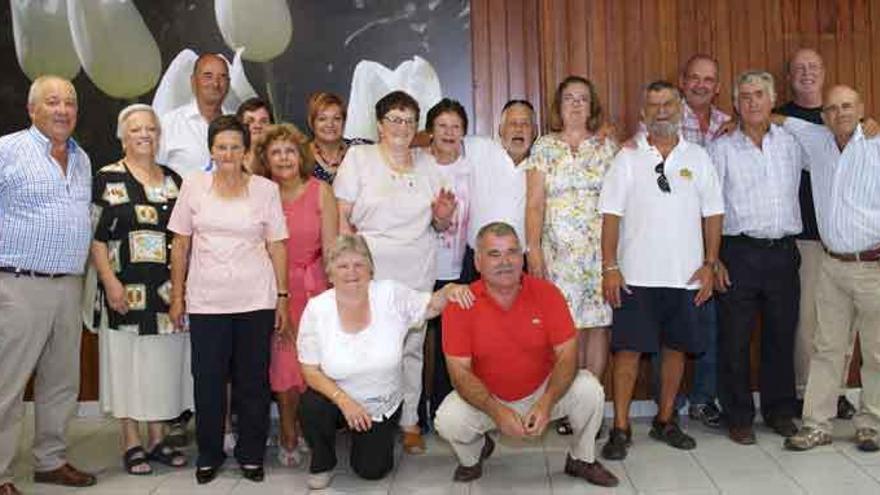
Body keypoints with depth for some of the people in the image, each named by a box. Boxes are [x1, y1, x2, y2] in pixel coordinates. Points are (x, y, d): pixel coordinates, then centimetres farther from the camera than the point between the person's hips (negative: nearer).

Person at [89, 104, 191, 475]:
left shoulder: (174, 180, 12)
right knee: (127, 361, 2)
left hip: (169, 291, 4)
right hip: (127, 291, -4)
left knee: (164, 362, 9)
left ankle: (158, 439, 22)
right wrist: (110, 282, -15)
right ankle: (132, 444, 14)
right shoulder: (108, 179, -1)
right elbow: (96, 237, -5)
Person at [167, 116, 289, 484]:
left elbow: (276, 246, 3)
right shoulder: (193, 185, 5)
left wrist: (282, 297, 0)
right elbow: (180, 244, 8)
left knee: (253, 381, 7)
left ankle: (251, 454, 22)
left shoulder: (266, 189, 3)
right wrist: (177, 296, 6)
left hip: (255, 300, -1)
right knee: (208, 380, 8)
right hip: (205, 300, 1)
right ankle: (208, 455, 25)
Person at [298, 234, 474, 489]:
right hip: (336, 397, -1)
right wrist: (343, 400, -27)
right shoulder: (317, 308, -17)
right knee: (311, 407, -31)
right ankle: (322, 462, 1)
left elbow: (431, 306, -4)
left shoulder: (391, 295, -16)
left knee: (371, 470, -2)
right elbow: (310, 370, -13)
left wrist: (449, 291, -28)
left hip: (383, 404, 1)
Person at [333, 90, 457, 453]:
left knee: (412, 348, 8)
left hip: (417, 273, 3)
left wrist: (443, 216, -5)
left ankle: (409, 422, 19)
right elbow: (341, 216, -2)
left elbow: (439, 226, 18)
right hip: (369, 271, -3)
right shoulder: (359, 157, 3)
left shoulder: (426, 165, 14)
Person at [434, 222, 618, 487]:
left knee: (589, 390, -23)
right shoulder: (460, 304, -16)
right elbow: (460, 372, -17)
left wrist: (546, 402, -31)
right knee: (448, 420, -27)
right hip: (486, 397, -1)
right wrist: (496, 411, -33)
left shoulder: (546, 293, -13)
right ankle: (472, 456, 13)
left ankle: (581, 460, 9)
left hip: (542, 390, 1)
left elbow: (567, 355, -14)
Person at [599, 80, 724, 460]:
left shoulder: (698, 158, 9)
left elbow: (712, 214, 9)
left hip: (685, 275, 3)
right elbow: (611, 215, -2)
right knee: (628, 349, -3)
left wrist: (709, 264, 1)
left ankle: (665, 421, 24)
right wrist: (609, 267, -9)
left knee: (676, 347, 9)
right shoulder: (628, 158, 3)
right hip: (636, 274, -2)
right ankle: (620, 429, 5)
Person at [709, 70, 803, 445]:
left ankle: (780, 411, 25)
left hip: (784, 252, 3)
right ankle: (739, 417, 13)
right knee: (735, 339, 0)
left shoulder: (793, 143, 10)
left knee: (782, 335, 10)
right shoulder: (722, 148, 2)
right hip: (740, 252, -3)